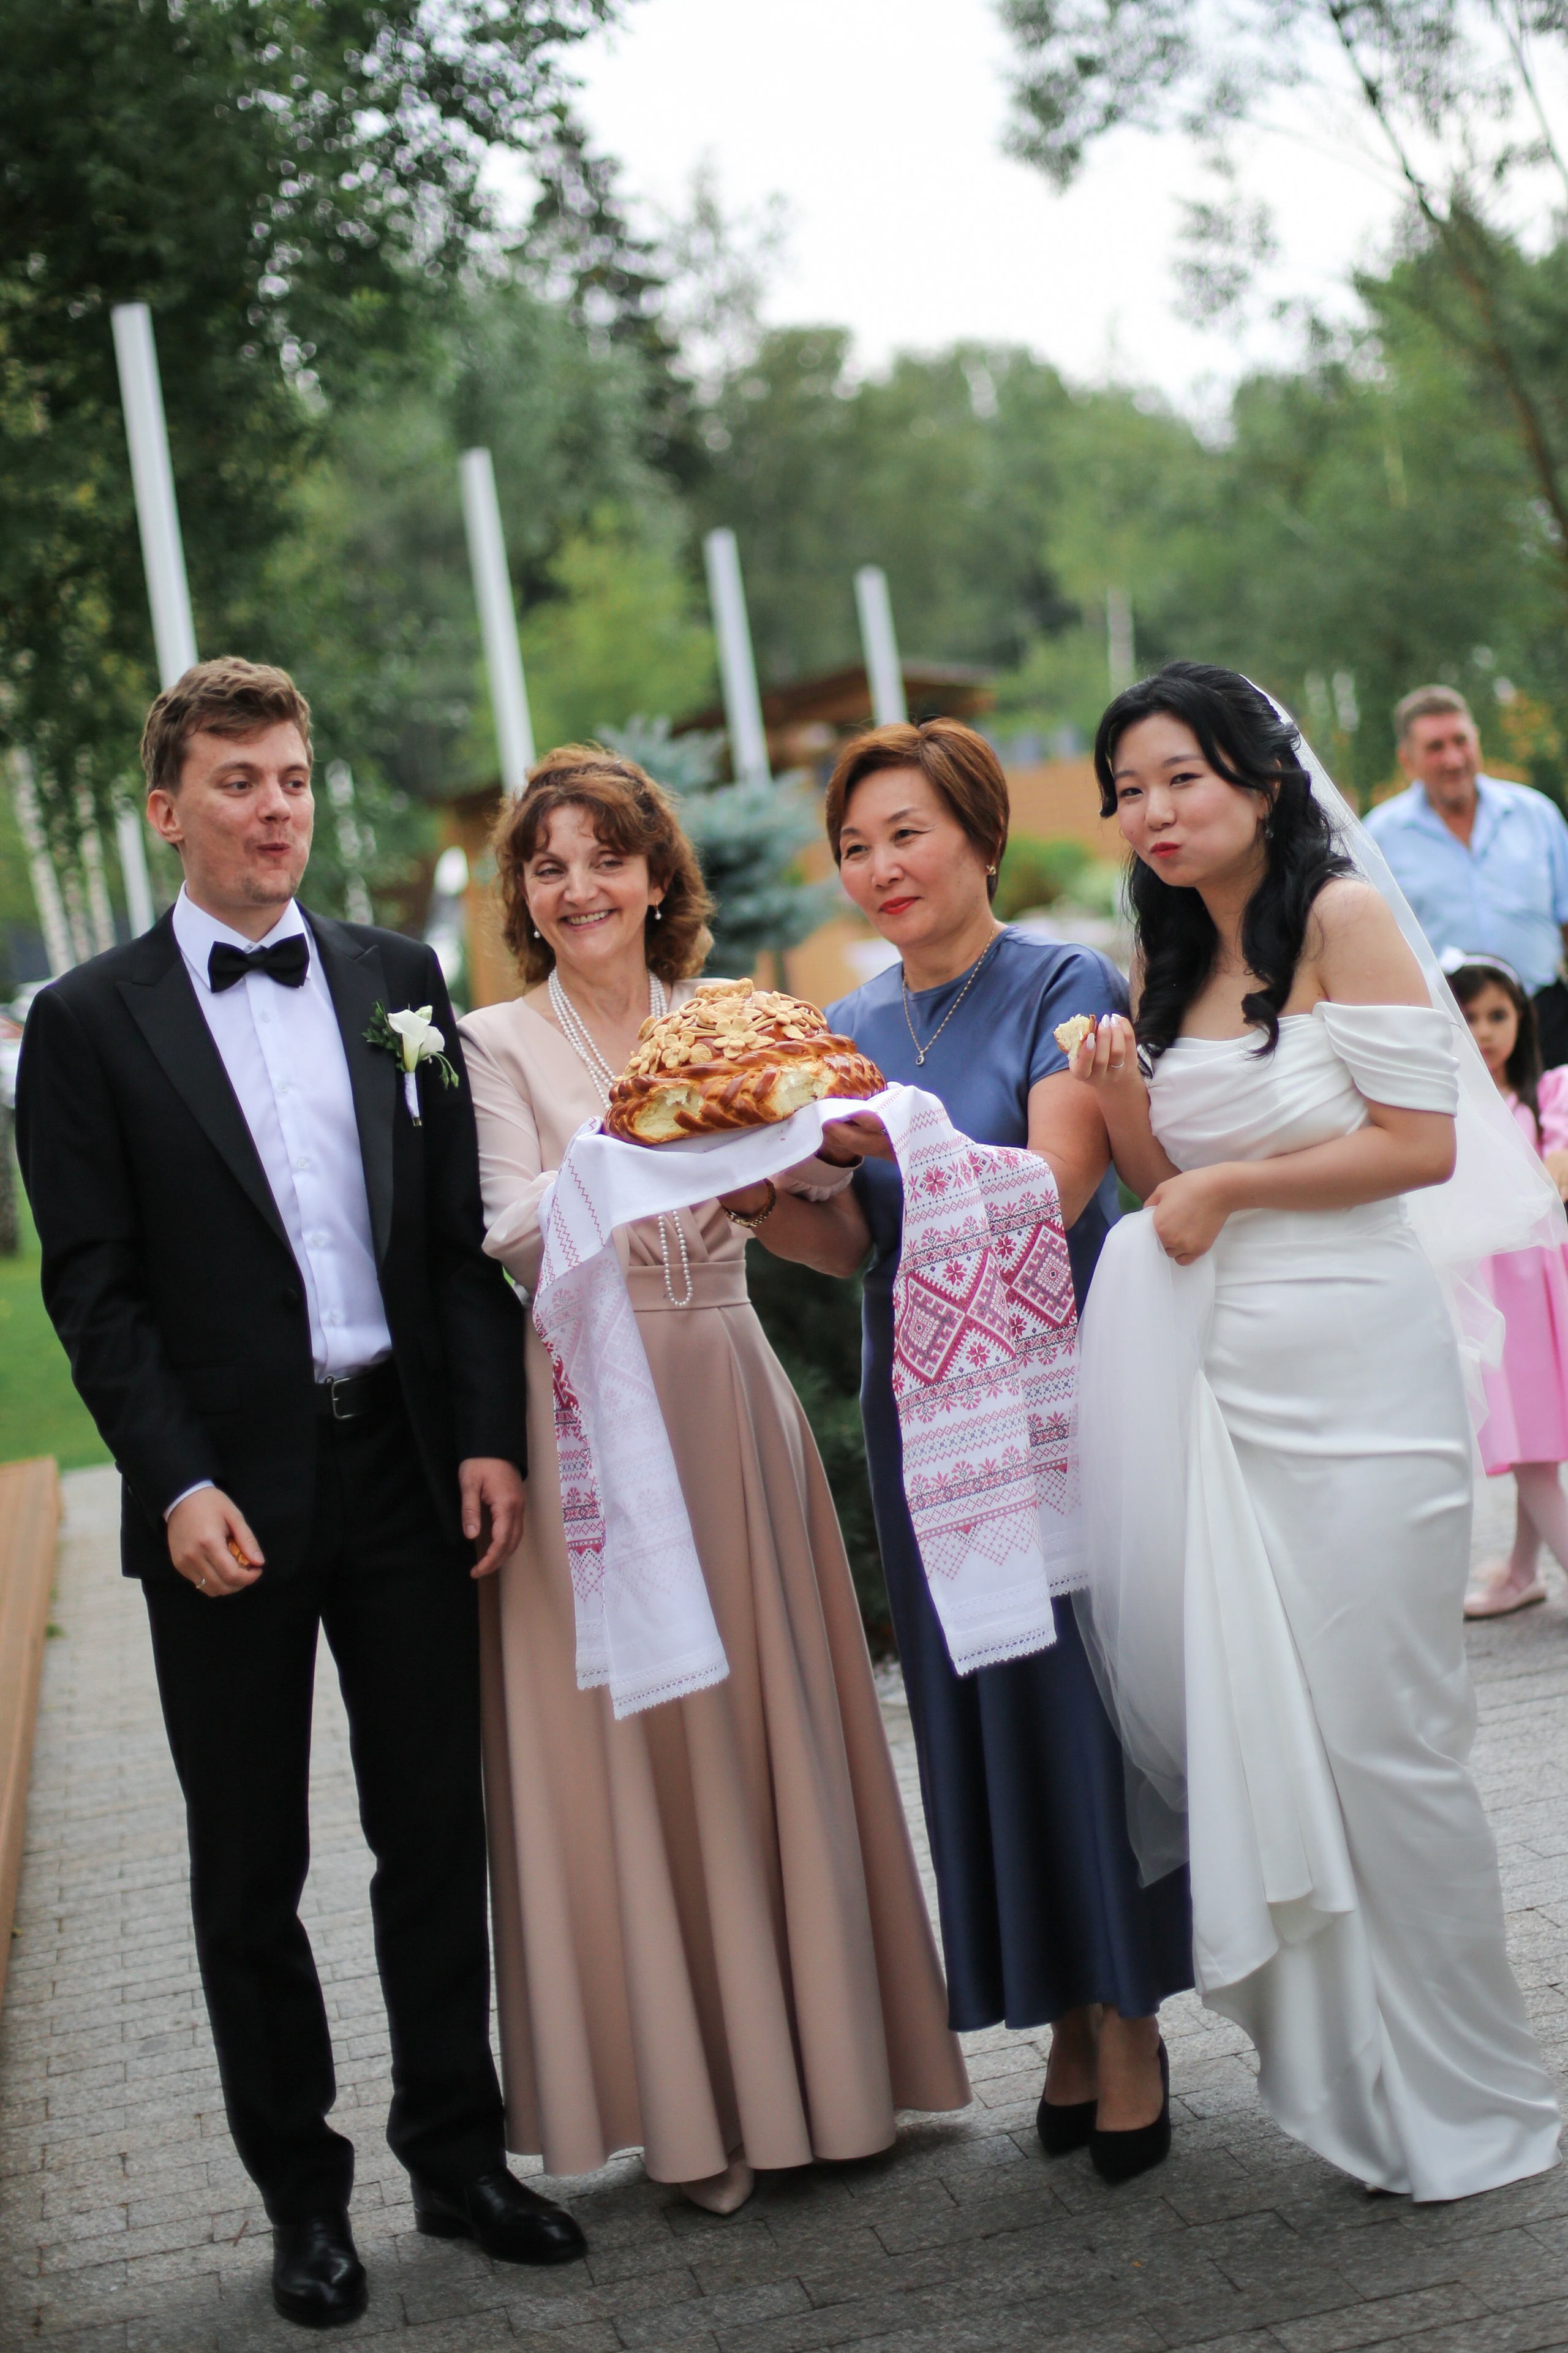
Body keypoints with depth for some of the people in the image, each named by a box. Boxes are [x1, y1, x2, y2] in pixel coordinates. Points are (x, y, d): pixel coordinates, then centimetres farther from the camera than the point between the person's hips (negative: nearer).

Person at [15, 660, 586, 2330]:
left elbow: (464, 1230, 6)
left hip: (406, 1469, 3)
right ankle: (301, 2192, 24)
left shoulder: (398, 980, 8)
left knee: (438, 1834, 11)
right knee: (249, 1871, 9)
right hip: (229, 1493, -2)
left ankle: (456, 2153, 26)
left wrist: (488, 1436, -2)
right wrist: (177, 1482, -14)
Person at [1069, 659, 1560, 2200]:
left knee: (1373, 1731, -2)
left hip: (1351, 1364, -6)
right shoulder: (1165, 959, 14)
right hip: (1211, 1372, 6)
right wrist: (1119, 1097, -3)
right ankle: (1341, 2072, 21)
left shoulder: (1341, 916, -6)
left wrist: (1228, 1182, -9)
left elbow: (1422, 1143, -11)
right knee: (1248, 1724, 6)